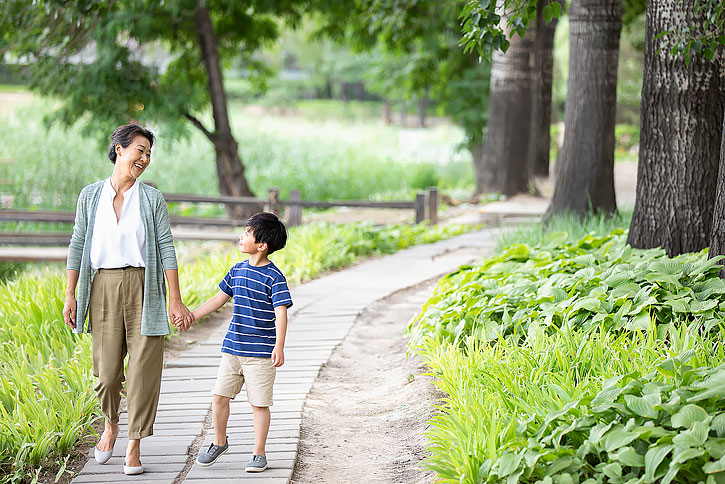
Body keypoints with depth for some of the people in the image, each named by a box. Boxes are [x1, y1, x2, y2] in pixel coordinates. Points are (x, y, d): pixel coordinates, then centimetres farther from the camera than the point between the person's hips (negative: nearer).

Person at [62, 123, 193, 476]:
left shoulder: (152, 199, 3)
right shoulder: (90, 196, 6)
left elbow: (166, 248, 1)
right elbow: (77, 246, 8)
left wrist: (175, 300, -4)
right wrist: (70, 295, 3)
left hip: (143, 288, -1)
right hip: (103, 287, 1)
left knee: (143, 367, -4)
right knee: (106, 368, 2)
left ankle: (134, 445, 5)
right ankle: (110, 424, 32)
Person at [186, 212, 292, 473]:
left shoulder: (274, 277, -12)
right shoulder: (237, 270, 8)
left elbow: (281, 312, -18)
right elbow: (219, 298, 19)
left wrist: (279, 346, -28)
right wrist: (190, 316, 19)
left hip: (260, 353, -6)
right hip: (232, 348, 6)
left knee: (259, 403, 2)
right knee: (220, 396, 7)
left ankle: (259, 454, 13)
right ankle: (219, 442, 27)